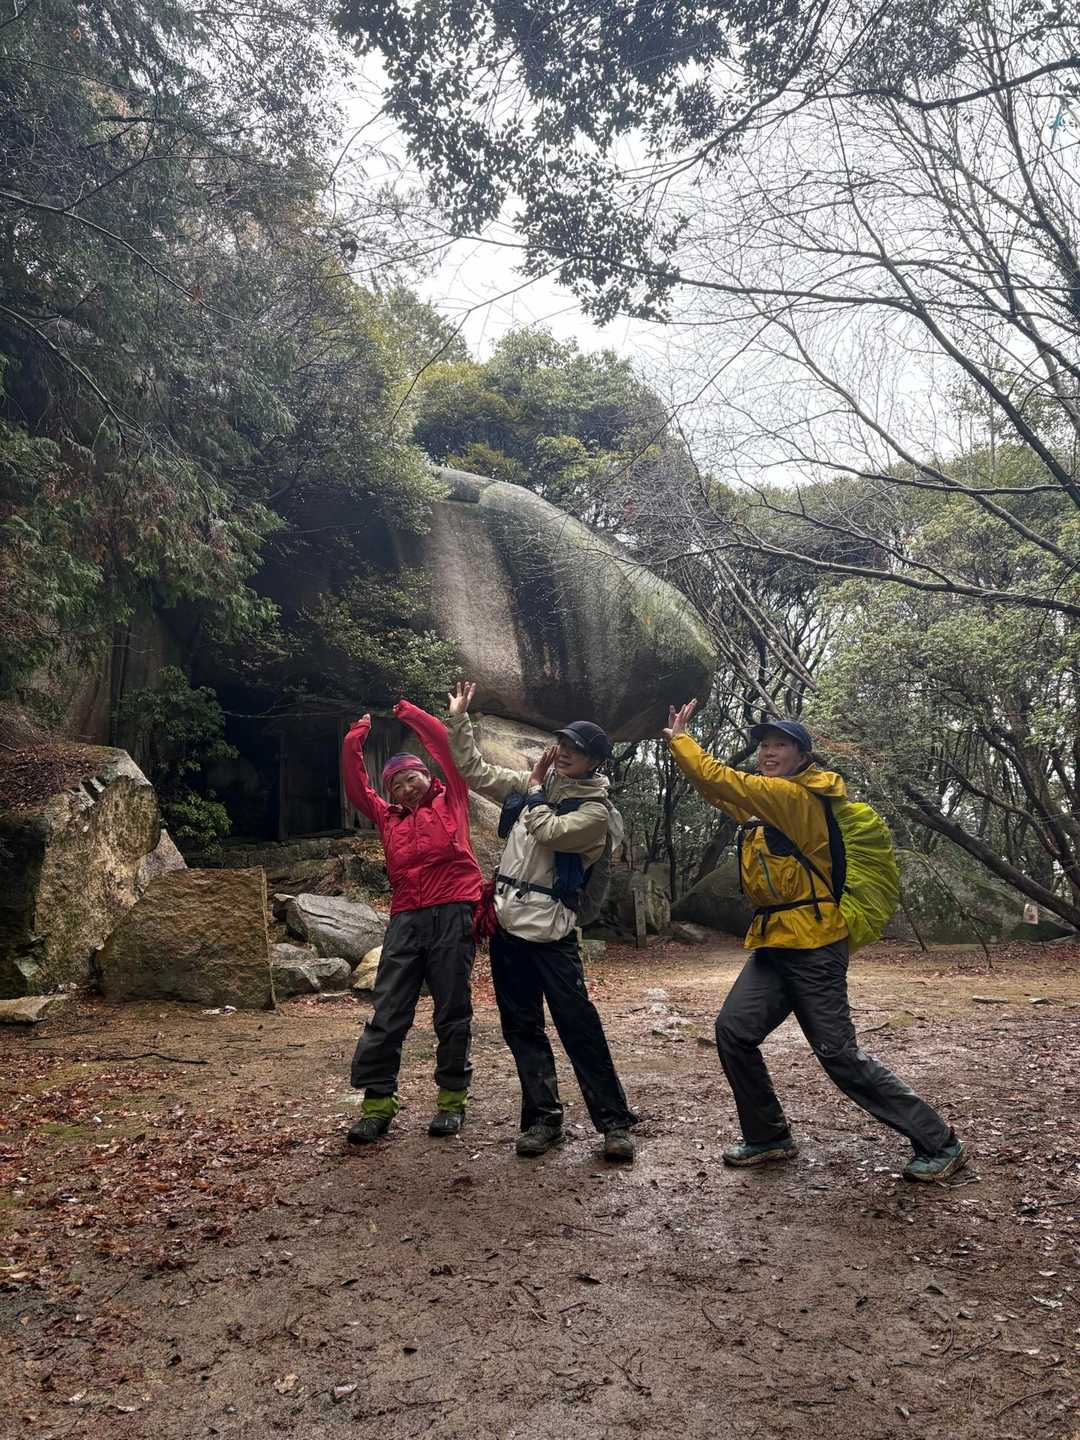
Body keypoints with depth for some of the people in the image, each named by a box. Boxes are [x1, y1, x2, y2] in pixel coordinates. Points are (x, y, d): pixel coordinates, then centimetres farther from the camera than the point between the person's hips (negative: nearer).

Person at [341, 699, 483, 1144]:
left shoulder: (450, 799, 13)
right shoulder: (388, 818, 21)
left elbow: (447, 745, 8)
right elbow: (355, 786, 19)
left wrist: (408, 713, 15)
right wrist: (356, 738, 15)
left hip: (452, 912, -3)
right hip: (405, 919, 4)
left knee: (452, 1011, 3)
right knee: (388, 1012, 0)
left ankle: (452, 1099, 14)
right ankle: (377, 1101, 7)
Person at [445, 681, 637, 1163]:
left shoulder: (595, 809, -6)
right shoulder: (533, 784, 11)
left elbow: (547, 832, -20)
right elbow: (475, 771, 16)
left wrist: (535, 789, -4)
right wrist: (459, 718, 9)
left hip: (549, 929, -6)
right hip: (506, 920, 6)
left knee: (578, 1024, -6)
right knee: (521, 1026, 9)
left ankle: (614, 1120, 6)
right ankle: (543, 1118, 19)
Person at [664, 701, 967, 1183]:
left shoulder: (794, 795, -14)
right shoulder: (774, 800, 16)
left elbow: (719, 781, -18)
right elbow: (722, 793, 20)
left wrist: (679, 739, -5)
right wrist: (680, 741, 12)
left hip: (813, 948, -9)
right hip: (775, 944, 9)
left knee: (839, 1053, -4)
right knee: (733, 1030, 1)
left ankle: (939, 1144, 12)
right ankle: (768, 1138, 17)